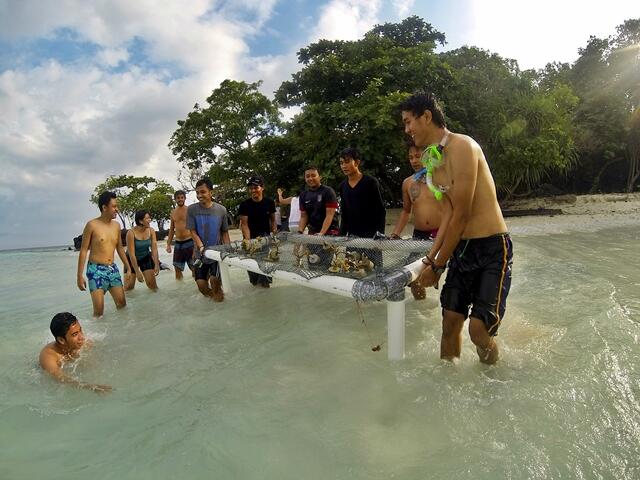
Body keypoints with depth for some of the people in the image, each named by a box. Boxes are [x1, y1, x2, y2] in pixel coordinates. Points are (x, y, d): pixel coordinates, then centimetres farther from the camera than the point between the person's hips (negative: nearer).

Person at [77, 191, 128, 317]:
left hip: (112, 269, 5)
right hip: (96, 270, -5)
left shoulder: (116, 225, 7)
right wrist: (80, 275, -8)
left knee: (122, 304, 5)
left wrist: (127, 266, 19)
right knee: (99, 310, -7)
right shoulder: (92, 225, -9)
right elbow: (83, 250, -6)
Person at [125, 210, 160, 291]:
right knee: (129, 287, 1)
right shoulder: (131, 233, -26)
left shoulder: (151, 231, -14)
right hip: (132, 260, -3)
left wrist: (156, 265, -26)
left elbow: (154, 249, -16)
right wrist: (137, 272, -27)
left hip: (146, 258, 3)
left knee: (152, 283, -6)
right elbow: (132, 254, -26)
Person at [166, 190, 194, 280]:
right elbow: (171, 229, 18)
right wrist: (168, 244, 13)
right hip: (178, 244, 5)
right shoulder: (173, 212, 11)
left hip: (189, 242, -5)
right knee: (177, 268, 7)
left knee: (194, 268, -4)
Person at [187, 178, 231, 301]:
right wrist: (201, 247, -21)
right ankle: (209, 292, 34)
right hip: (201, 253, 1)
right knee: (201, 284, -1)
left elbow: (225, 232, 2)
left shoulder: (221, 210, -6)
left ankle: (217, 291, 17)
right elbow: (192, 231, -7)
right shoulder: (191, 209, -7)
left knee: (215, 279, -17)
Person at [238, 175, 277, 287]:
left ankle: (264, 282, 1)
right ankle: (255, 282, 24)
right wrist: (248, 240, -24)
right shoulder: (244, 205, -8)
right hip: (250, 237, 0)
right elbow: (244, 224, -12)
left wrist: (275, 233, -2)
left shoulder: (269, 202, -2)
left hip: (265, 236, 0)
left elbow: (272, 220, 9)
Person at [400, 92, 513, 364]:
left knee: (479, 328, -9)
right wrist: (436, 256, 7)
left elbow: (462, 216, -17)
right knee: (450, 322, 7)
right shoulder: (434, 158, 10)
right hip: (461, 248, 7)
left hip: (492, 248, -7)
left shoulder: (461, 147, -16)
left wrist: (437, 265, -9)